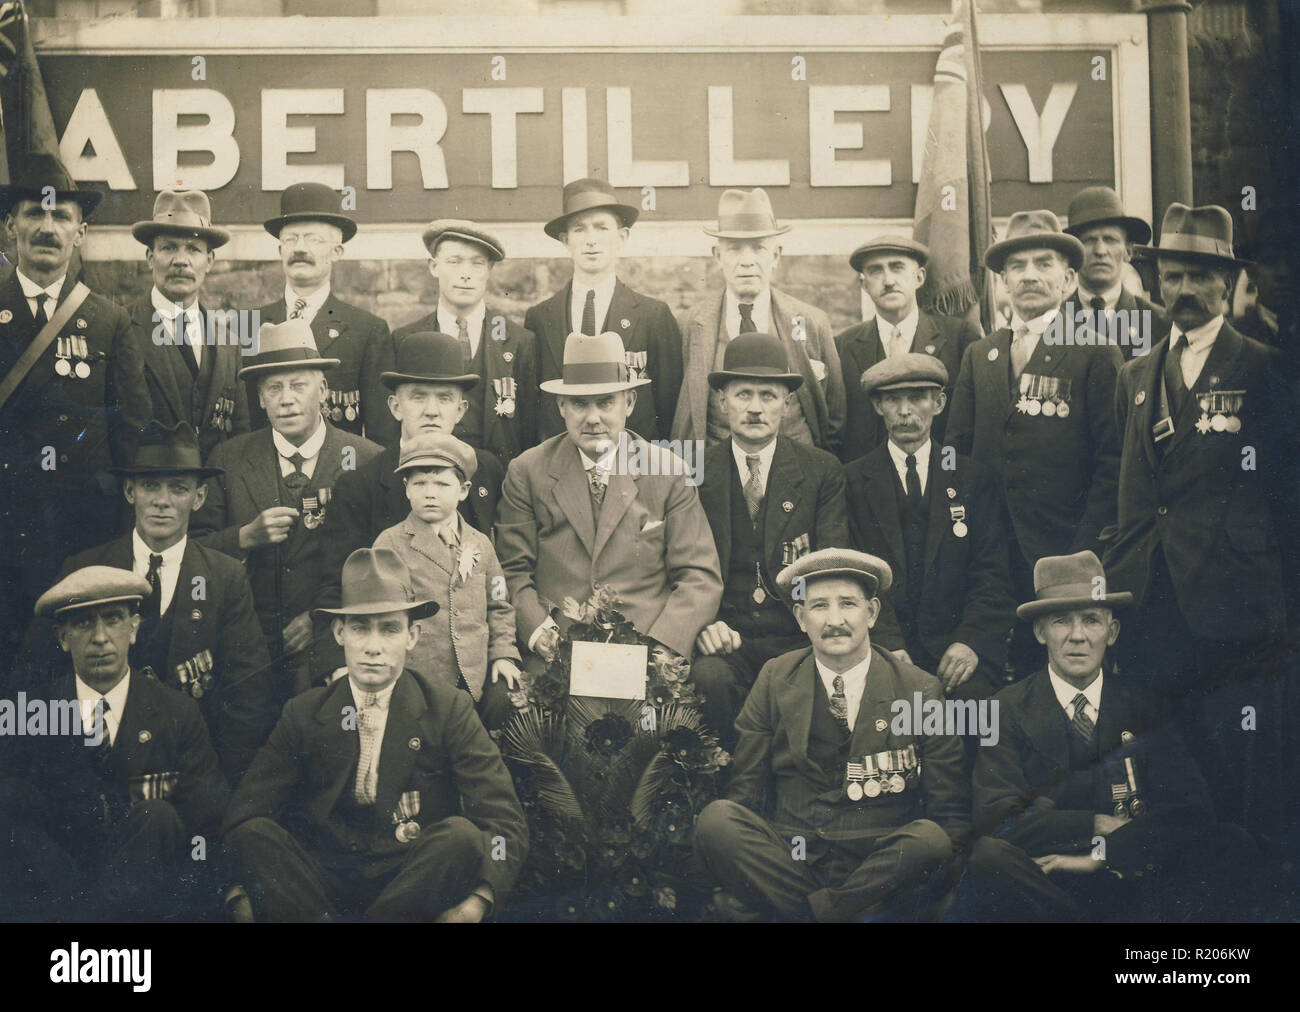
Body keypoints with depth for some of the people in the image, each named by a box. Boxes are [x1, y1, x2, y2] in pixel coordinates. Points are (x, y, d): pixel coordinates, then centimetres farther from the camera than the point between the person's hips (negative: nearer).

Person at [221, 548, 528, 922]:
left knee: (461, 836, -31)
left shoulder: (450, 710, 1)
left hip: (415, 882, -1)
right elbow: (243, 816, 1)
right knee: (253, 835, -24)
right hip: (323, 883, 1)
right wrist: (237, 893, -20)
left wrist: (476, 902, -27)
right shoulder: (303, 715, 7)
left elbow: (506, 823, -7)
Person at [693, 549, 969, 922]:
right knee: (716, 819, -25)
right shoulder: (775, 679, 8)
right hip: (785, 860, 1)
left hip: (881, 867, -1)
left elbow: (951, 813, 4)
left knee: (929, 838, -32)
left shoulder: (919, 690, 4)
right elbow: (745, 791, 9)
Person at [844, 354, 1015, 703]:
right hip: (879, 645, -1)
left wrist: (972, 640, -11)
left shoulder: (975, 480, 13)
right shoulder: (852, 481, 10)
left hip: (956, 647, 1)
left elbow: (993, 576, 7)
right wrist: (888, 645, -13)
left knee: (973, 691, -28)